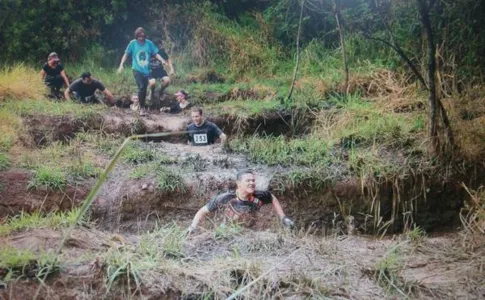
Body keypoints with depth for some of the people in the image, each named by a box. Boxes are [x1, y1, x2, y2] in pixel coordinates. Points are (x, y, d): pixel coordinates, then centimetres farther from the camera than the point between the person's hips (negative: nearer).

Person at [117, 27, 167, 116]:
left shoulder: (149, 43, -2)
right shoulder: (133, 43, -5)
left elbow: (155, 54, 1)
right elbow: (126, 54, 0)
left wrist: (162, 60, -14)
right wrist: (121, 65, -8)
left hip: (146, 70, 3)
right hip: (137, 70, -3)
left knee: (144, 89, 10)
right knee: (141, 87, -17)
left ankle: (143, 107, 29)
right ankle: (142, 108, -3)